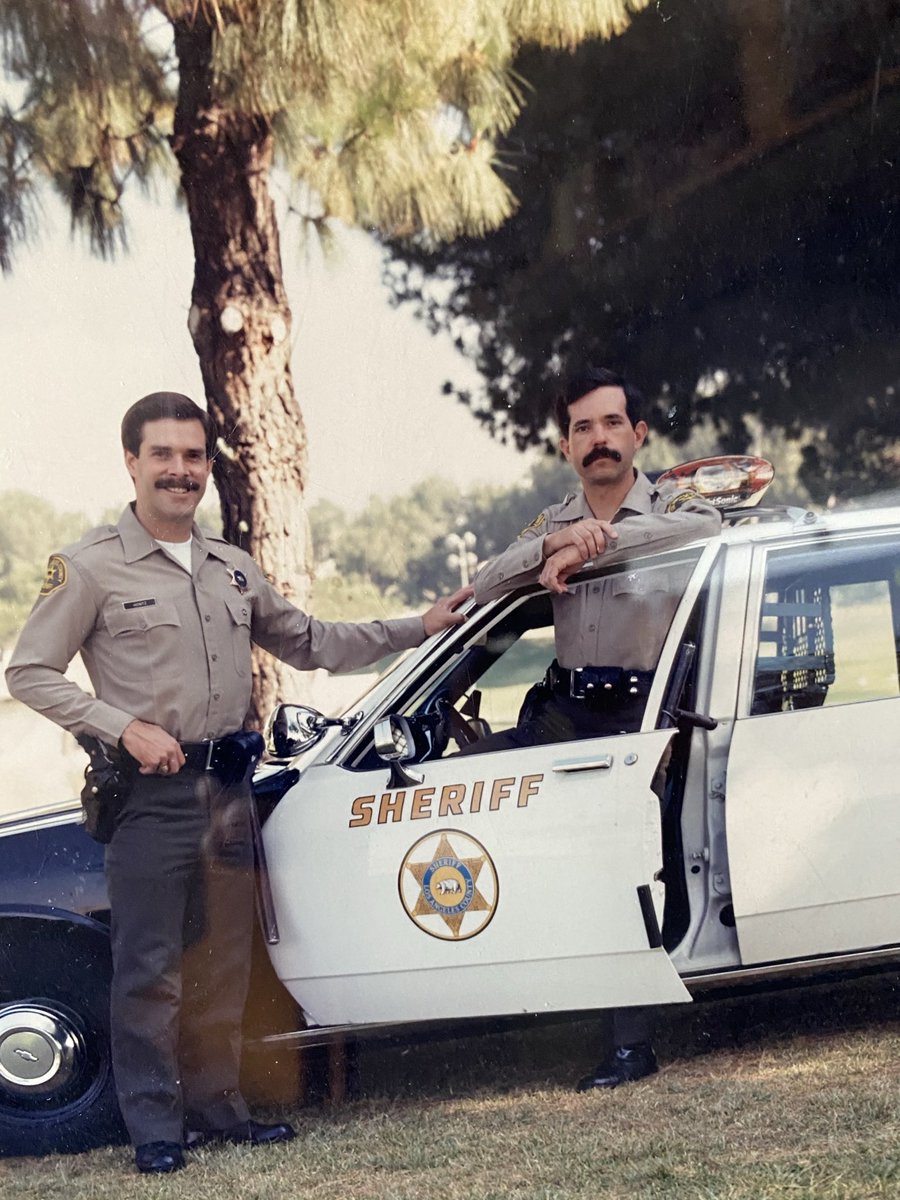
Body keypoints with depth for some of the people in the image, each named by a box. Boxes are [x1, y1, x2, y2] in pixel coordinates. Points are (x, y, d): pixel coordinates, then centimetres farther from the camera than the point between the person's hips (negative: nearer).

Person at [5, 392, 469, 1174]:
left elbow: (308, 644, 23)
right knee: (150, 968, -4)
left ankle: (216, 1106, 22)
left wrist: (418, 630, 17)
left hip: (227, 785, 6)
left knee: (223, 963, 12)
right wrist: (125, 728, -16)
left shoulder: (234, 570, 14)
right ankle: (155, 1127, 4)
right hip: (151, 793, -6)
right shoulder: (93, 567, -5)